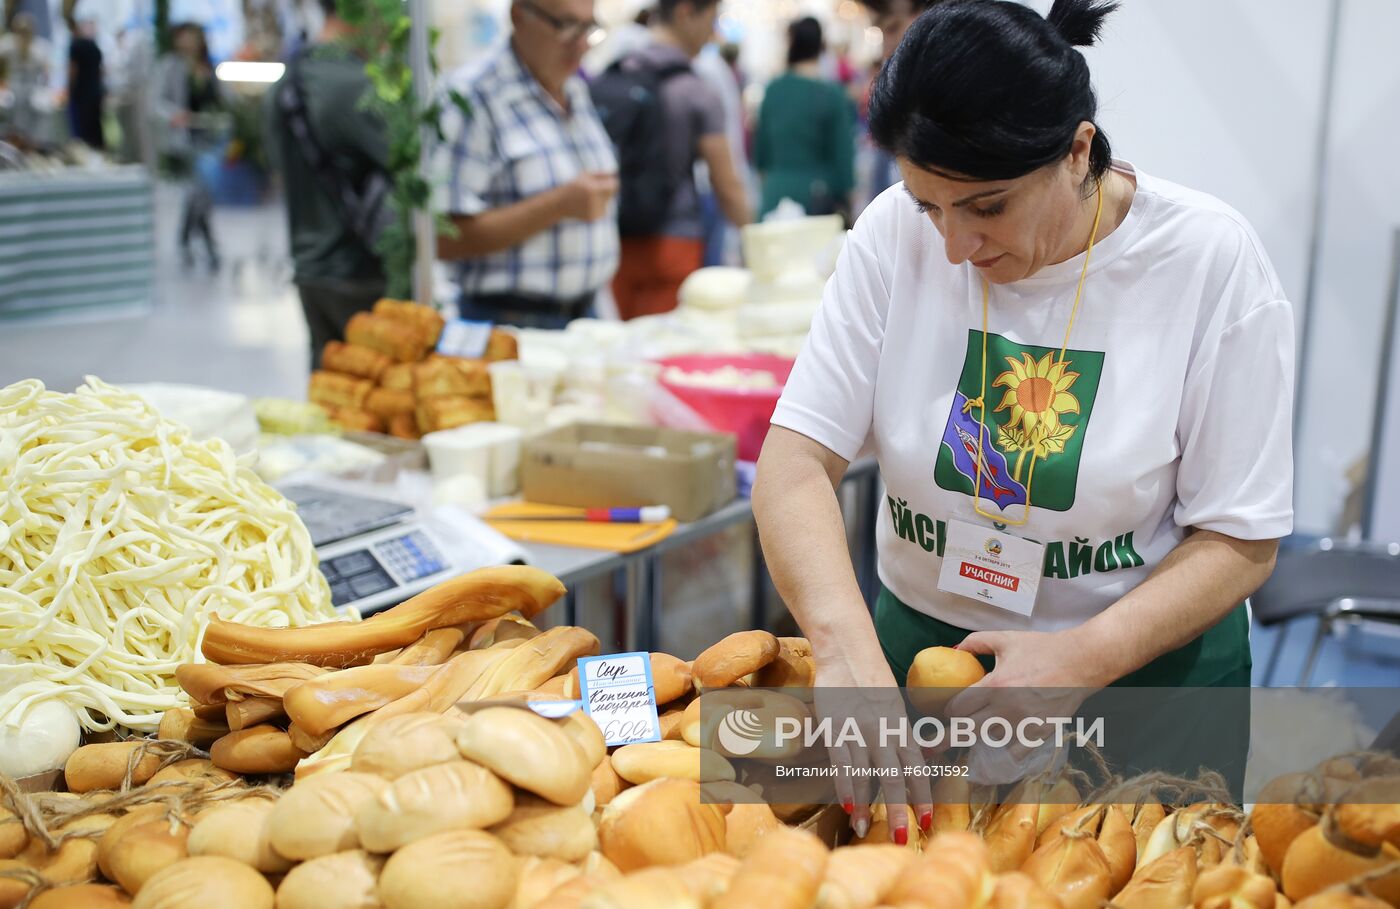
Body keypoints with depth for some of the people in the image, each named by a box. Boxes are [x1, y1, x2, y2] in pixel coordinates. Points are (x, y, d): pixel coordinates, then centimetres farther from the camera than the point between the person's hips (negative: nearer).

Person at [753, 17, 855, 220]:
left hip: (775, 192, 4)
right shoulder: (832, 94, -8)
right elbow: (842, 152, -5)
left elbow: (760, 146, 12)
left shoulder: (772, 90, 3)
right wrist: (845, 203, 5)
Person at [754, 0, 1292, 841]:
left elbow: (1240, 543, -13)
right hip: (917, 641, 2)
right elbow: (796, 459, -18)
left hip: (1144, 659, -1)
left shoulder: (1209, 258, -17)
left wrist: (1087, 657, -29)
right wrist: (846, 643, -35)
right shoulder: (897, 234, -13)